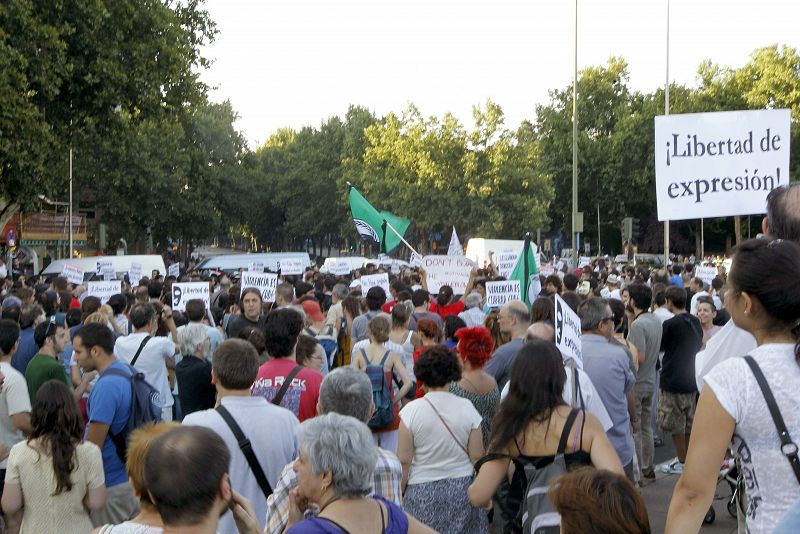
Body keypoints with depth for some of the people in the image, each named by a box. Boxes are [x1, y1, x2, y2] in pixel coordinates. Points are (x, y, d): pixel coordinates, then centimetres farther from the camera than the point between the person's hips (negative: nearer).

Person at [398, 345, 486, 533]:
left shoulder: (411, 410, -10)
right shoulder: (466, 407, -5)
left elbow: (404, 461, -8)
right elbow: (477, 456, -1)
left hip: (422, 491, -2)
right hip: (462, 487, 2)